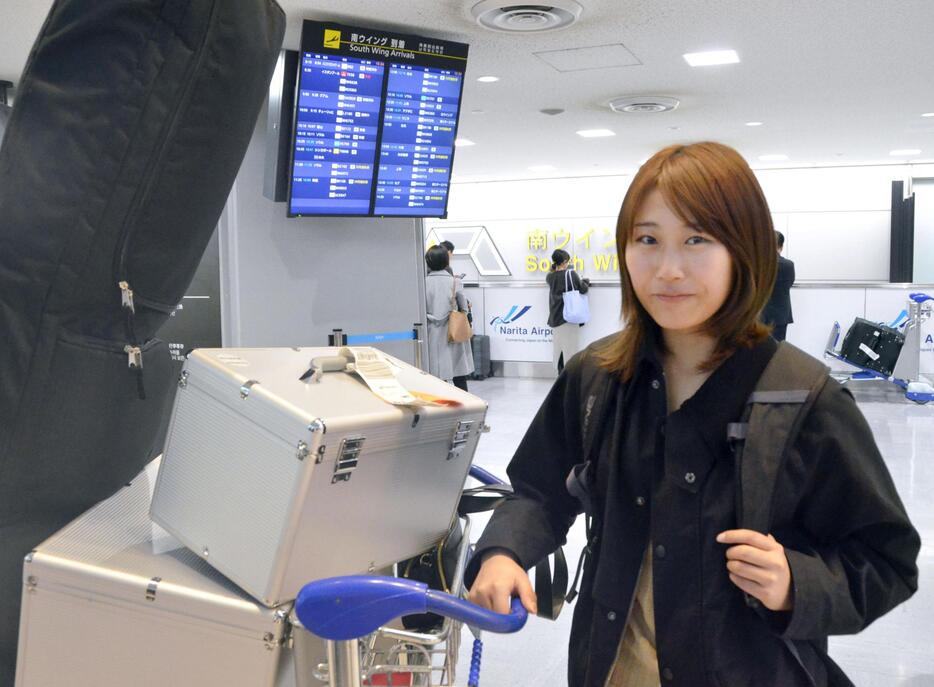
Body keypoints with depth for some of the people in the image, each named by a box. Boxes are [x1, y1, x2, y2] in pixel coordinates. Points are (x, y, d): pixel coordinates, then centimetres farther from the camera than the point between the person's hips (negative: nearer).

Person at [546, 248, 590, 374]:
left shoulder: (550, 276, 3)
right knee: (571, 346, -2)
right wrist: (586, 281, 18)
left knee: (558, 347, 10)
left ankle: (561, 373, 13)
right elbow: (583, 289, 0)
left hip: (555, 318, 6)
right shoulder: (570, 273, -10)